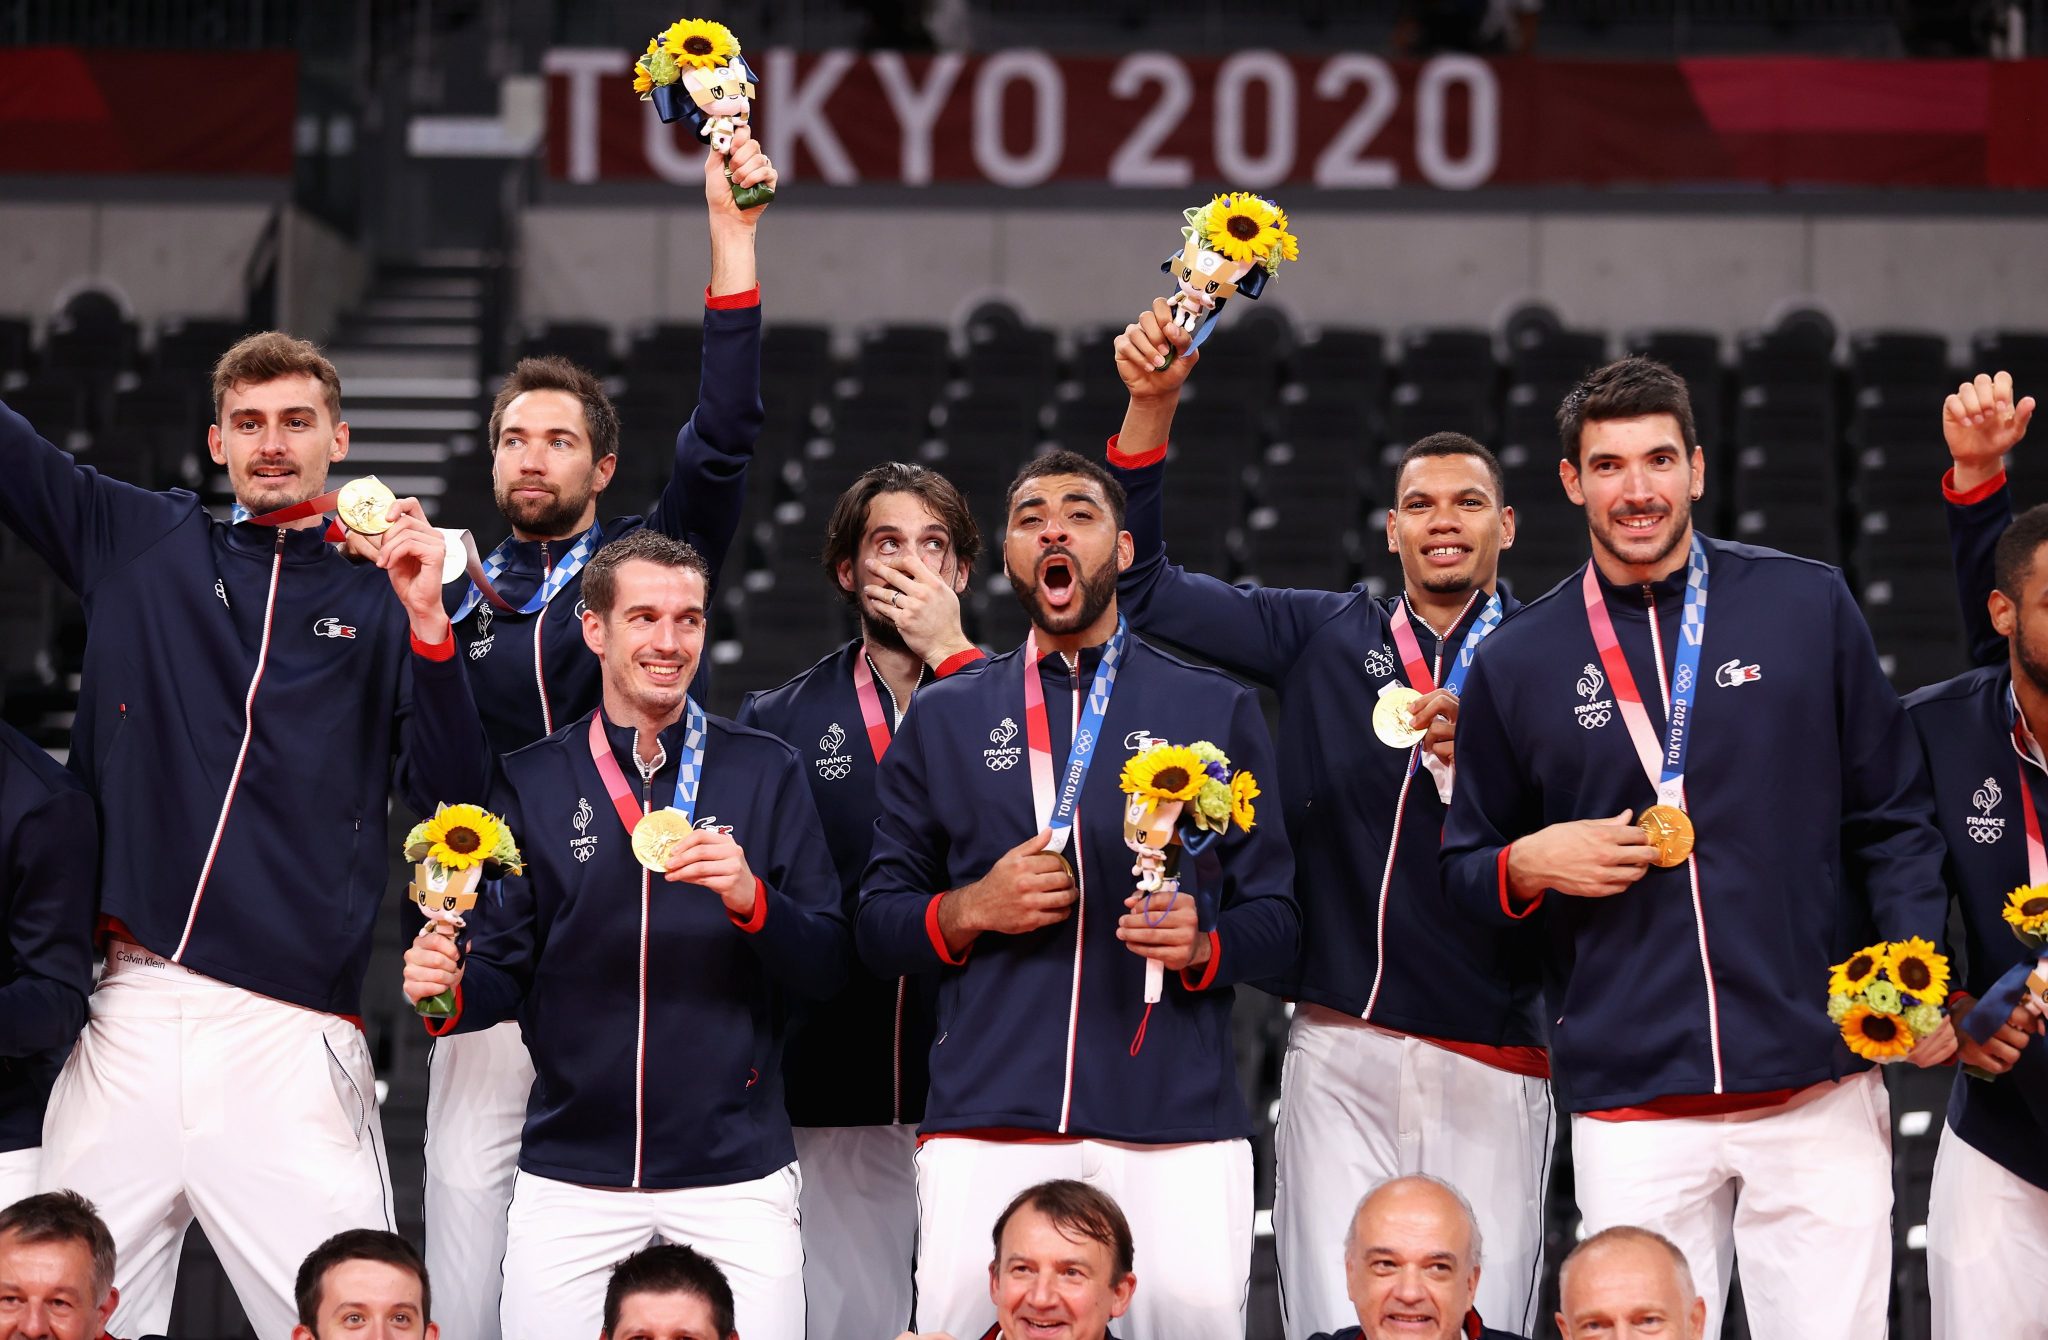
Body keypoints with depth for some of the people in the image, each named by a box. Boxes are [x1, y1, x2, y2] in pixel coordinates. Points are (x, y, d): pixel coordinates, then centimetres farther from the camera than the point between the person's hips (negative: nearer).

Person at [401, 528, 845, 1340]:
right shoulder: (533, 784, 7)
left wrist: (751, 898, -16)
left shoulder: (764, 773, 6)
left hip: (735, 1172, 0)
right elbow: (505, 970, 8)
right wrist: (452, 993, -13)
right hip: (571, 1174, 0)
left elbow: (827, 968, 2)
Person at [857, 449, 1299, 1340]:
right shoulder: (942, 721, 17)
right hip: (986, 1122, 1)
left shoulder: (1215, 711, 15)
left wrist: (1203, 944, -9)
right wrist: (973, 909, -4)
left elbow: (1275, 918, 11)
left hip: (1175, 1122, 0)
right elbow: (877, 928, 15)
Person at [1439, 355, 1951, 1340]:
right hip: (1628, 1107, 0)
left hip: (1818, 1085, 0)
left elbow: (1892, 816, 9)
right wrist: (1528, 866, -5)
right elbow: (1464, 872, 17)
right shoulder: (1516, 664, 8)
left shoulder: (1808, 606, 7)